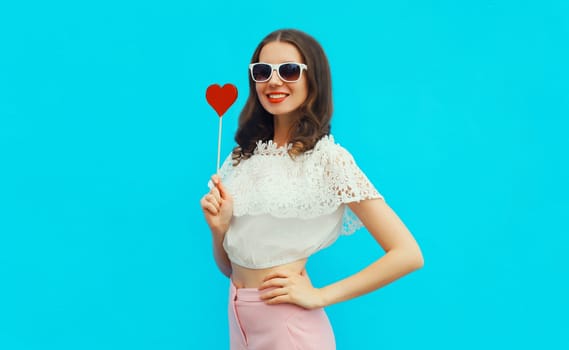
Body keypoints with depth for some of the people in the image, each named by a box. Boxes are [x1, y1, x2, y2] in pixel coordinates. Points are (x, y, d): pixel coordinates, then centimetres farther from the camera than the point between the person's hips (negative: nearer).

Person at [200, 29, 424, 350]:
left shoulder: (328, 158, -14)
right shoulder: (244, 156, 4)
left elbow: (408, 254, -18)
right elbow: (229, 266, 9)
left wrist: (319, 296, -16)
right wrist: (218, 227, -11)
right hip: (238, 320, 6)